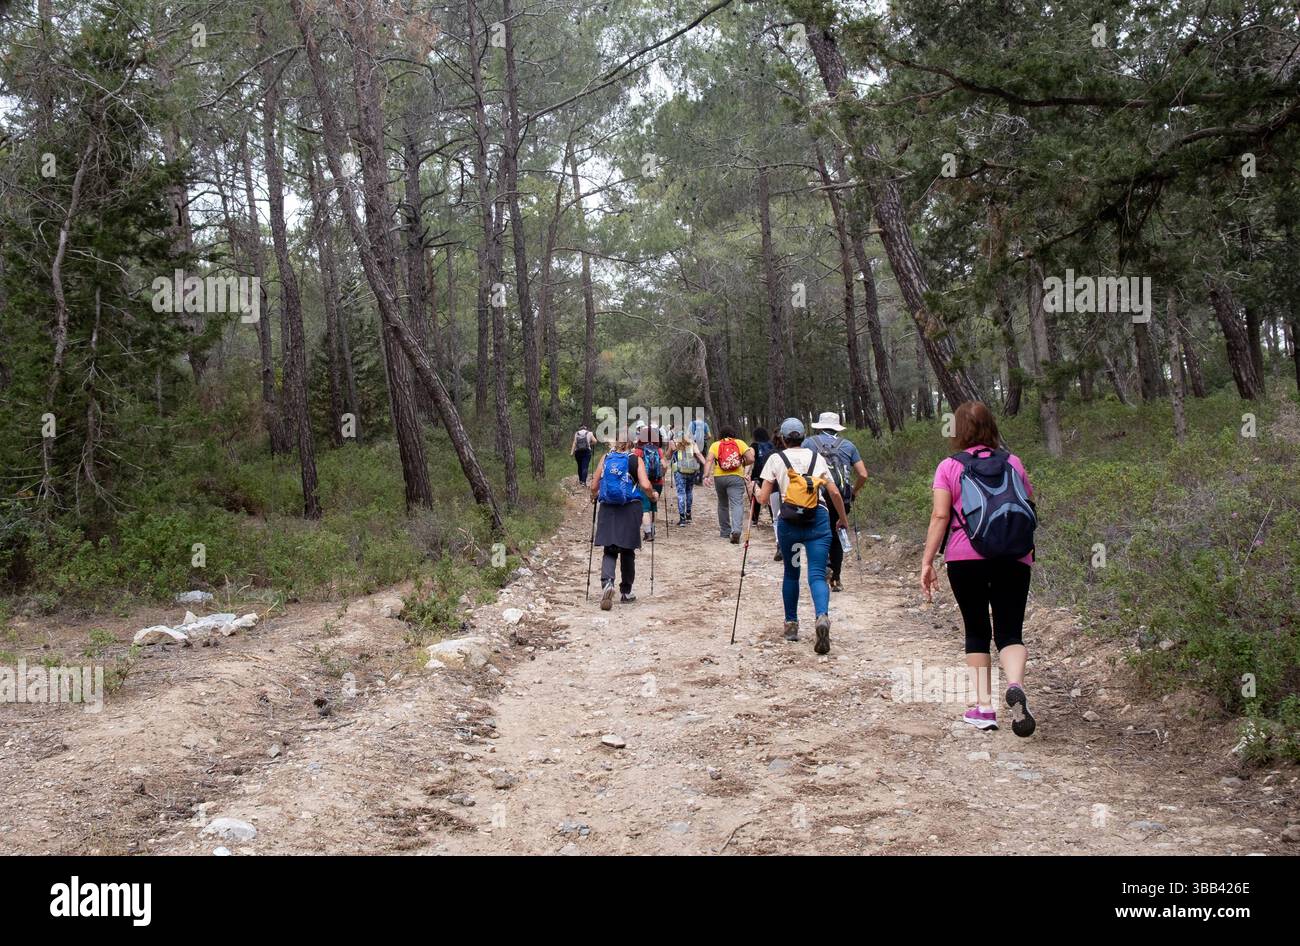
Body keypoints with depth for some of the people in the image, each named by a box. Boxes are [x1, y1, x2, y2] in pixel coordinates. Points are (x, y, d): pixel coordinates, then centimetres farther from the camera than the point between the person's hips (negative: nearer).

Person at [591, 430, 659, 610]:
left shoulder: (605, 459, 5)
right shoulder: (636, 460, 0)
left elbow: (594, 486, 5)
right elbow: (645, 486, -11)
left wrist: (594, 497, 27)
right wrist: (653, 495, 9)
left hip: (607, 509, 1)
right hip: (630, 509, -1)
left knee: (609, 551, 4)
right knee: (627, 552, 13)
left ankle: (607, 582, -24)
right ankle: (626, 592, 21)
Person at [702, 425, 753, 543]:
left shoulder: (715, 445, 10)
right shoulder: (740, 443, 9)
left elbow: (709, 460, -6)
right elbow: (751, 459, -1)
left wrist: (706, 475, -13)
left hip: (719, 477, 2)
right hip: (736, 477, -2)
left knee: (723, 504, 19)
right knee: (737, 504, -9)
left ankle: (725, 531, 27)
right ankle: (736, 530, -29)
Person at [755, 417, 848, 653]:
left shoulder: (776, 459, 4)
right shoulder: (817, 457, 11)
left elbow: (763, 498, 3)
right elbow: (835, 494, 8)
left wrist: (755, 491, 26)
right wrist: (843, 519, 22)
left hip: (789, 521, 0)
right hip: (818, 520, 0)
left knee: (791, 573, 19)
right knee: (817, 574, -5)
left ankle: (791, 624, 25)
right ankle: (822, 617, -31)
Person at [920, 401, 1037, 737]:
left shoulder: (949, 467, 1)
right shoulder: (1012, 462, 10)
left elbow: (940, 516, -7)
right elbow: (1031, 508, 15)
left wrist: (927, 562, -5)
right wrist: (1027, 548, 31)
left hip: (965, 558, -1)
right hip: (1014, 558, 1)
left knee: (976, 630, 12)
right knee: (1010, 632, 3)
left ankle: (984, 706, 8)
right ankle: (1015, 687, -26)